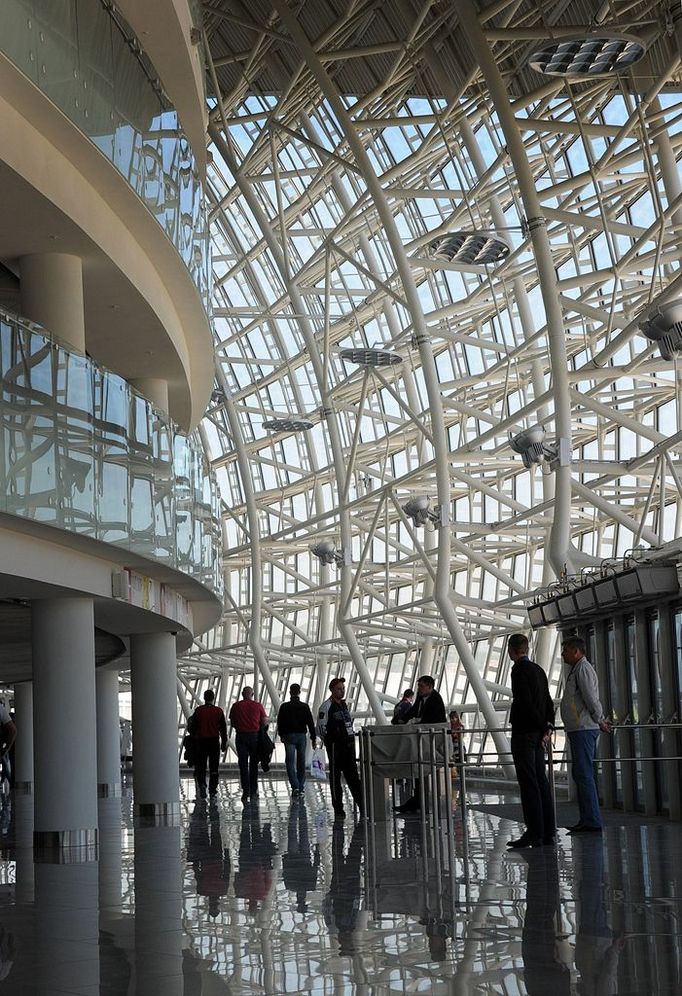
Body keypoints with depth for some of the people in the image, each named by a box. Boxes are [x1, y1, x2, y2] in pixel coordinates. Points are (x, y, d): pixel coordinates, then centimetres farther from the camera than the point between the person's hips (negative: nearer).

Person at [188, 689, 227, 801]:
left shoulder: (198, 711, -2)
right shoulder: (219, 711, 0)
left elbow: (192, 727, 1)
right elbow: (223, 728, 3)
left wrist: (193, 741, 10)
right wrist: (224, 742, 10)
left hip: (201, 741, 0)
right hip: (215, 741, 0)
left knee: (201, 766, 10)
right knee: (214, 768, 5)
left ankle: (201, 784, -13)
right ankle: (212, 791, 3)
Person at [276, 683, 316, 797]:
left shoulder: (284, 707, -3)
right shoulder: (305, 707, -1)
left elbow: (280, 722, 1)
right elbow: (310, 723, -1)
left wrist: (281, 735, 14)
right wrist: (313, 738, 4)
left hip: (289, 736, -2)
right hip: (301, 736, 2)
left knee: (290, 762, -2)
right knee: (301, 762, 10)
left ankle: (295, 786, -18)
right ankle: (301, 787, 13)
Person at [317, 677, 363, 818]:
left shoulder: (345, 705, 15)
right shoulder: (326, 706, -9)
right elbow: (321, 727, -11)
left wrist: (352, 740, 16)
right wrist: (329, 742, -8)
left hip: (348, 745, 7)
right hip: (335, 746, -7)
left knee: (352, 774, 7)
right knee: (335, 775, 0)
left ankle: (361, 802, 7)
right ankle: (338, 807, 3)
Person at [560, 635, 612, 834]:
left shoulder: (583, 669, -12)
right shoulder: (576, 670, 21)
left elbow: (591, 698, -17)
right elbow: (592, 700, 24)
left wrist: (600, 721, -6)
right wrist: (602, 720, 18)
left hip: (584, 729, -11)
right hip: (579, 729, 11)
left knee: (584, 774, -11)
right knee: (579, 774, 12)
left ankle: (592, 821, -11)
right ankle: (587, 820, 15)